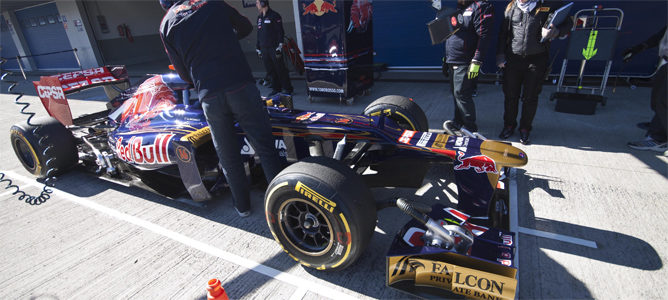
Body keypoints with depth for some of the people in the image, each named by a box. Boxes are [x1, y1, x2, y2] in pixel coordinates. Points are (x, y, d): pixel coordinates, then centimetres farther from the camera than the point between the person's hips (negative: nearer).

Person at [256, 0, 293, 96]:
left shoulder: (274, 15, -4)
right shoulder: (259, 17, 17)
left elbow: (280, 32, -8)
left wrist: (279, 46, -16)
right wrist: (258, 47, 20)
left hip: (274, 48, -7)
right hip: (264, 49, 7)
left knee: (280, 69, -5)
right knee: (270, 70, 7)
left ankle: (287, 88, 3)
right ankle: (276, 88, 16)